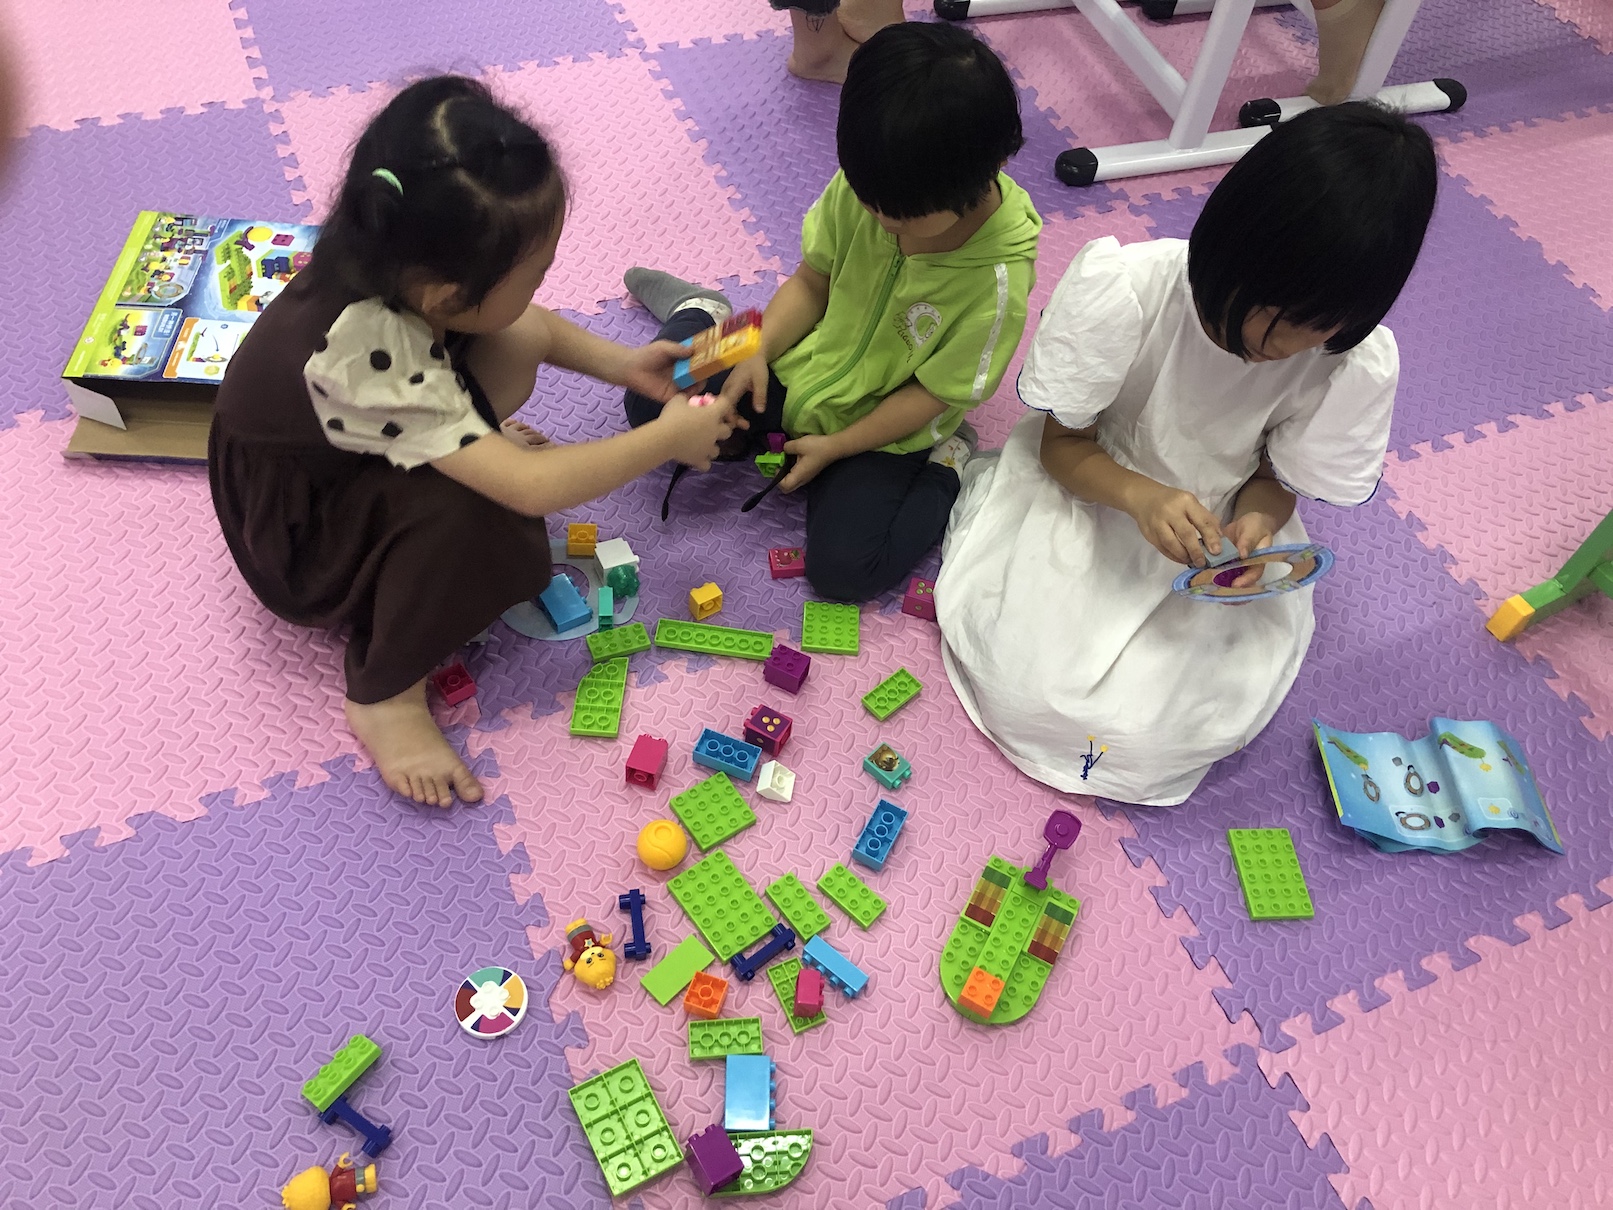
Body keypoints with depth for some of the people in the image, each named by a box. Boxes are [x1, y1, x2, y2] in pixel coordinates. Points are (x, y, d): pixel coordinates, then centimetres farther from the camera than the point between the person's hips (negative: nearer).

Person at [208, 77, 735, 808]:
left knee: (517, 343, -12)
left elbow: (523, 324, 2)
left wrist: (618, 362, -9)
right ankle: (385, 697, -15)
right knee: (462, 511, -37)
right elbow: (531, 487, -40)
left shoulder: (394, 259, -20)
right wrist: (669, 437, -30)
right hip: (298, 541, -6)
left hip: (359, 454, 7)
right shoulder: (365, 352, -42)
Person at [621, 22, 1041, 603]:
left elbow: (932, 391, -19)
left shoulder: (998, 276, -28)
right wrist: (759, 350, -18)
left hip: (886, 426, -3)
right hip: (801, 369, 4)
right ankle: (699, 313, 26)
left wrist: (835, 446, -20)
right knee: (652, 406, -5)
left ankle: (947, 463, 3)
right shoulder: (866, 184, -18)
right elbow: (813, 281, -3)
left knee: (843, 567, -21)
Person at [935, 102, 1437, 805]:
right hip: (1094, 489, 0)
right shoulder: (1123, 285, -27)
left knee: (1149, 733, -19)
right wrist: (1137, 495, -35)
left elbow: (1276, 477, -3)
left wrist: (1256, 524, -27)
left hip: (1216, 536, 1)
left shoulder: (1360, 366, -21)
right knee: (1026, 689, -19)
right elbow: (1063, 443, -14)